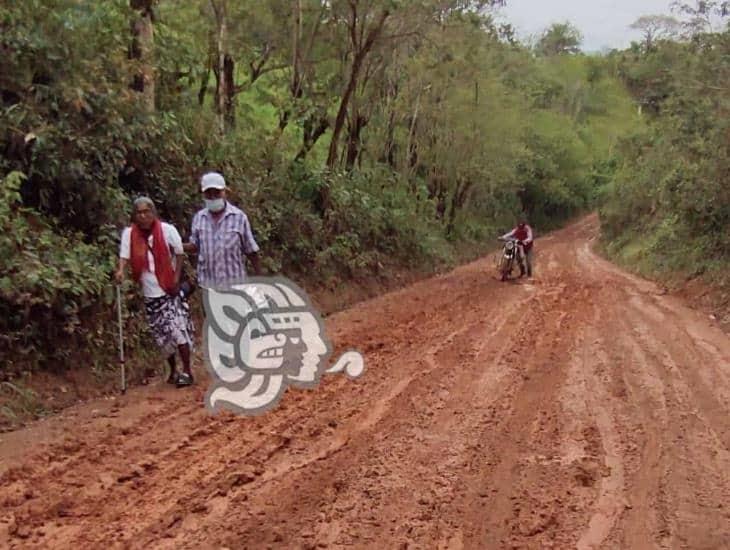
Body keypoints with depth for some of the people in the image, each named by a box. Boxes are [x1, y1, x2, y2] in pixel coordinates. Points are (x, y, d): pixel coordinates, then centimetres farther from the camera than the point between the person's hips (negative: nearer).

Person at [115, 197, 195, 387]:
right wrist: (121, 271, -29)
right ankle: (173, 371, 26)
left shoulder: (167, 230, -8)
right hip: (150, 293, 3)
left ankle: (186, 371, -4)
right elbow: (125, 256, -9)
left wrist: (176, 279, -7)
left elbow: (179, 254, -1)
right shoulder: (129, 233, -3)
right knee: (162, 333, 10)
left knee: (179, 328, -11)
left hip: (170, 289, -3)